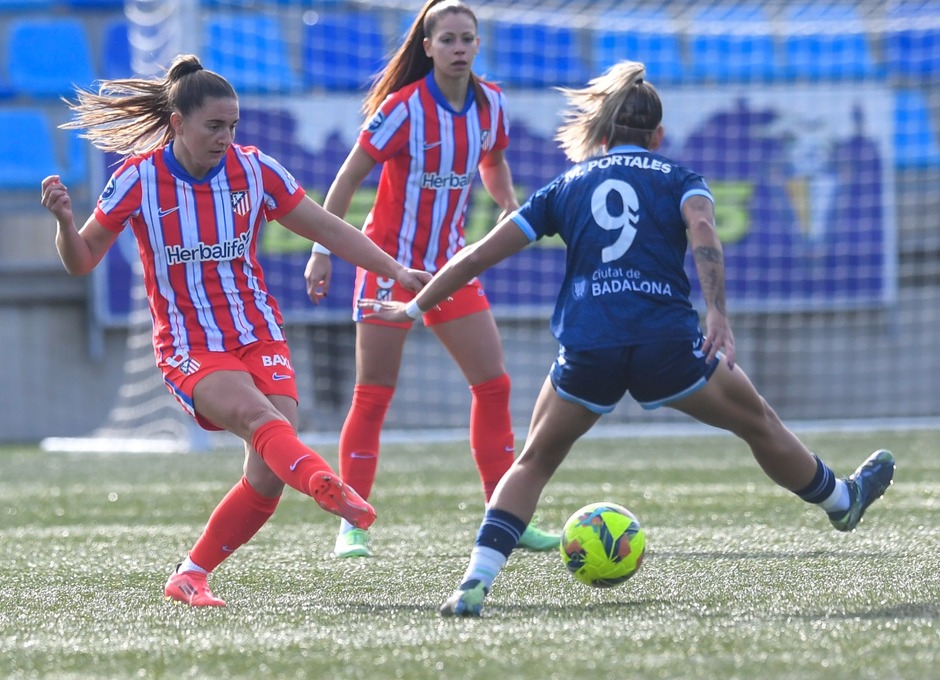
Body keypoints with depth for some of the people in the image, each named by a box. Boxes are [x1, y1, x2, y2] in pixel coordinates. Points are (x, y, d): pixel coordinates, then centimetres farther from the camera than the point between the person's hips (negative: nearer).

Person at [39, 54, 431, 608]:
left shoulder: (254, 169, 0)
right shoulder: (139, 178, -5)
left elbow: (328, 229, 9)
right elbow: (82, 261, 2)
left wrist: (396, 272, 4)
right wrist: (65, 220, -19)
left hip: (259, 336, 4)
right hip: (190, 349, -3)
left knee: (269, 477, -13)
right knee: (257, 416, -34)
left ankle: (190, 577, 5)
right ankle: (330, 488, -64)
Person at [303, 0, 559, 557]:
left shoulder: (491, 103, -1)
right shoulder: (405, 108, -17)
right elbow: (349, 178, -12)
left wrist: (512, 209, 0)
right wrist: (323, 250, -15)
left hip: (450, 262, 6)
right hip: (391, 260, -5)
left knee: (493, 382, 1)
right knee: (374, 393, -4)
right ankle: (352, 526, 1)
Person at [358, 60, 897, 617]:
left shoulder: (567, 186, 20)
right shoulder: (678, 178, 15)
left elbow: (477, 257, 19)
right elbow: (701, 230, -9)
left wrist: (414, 308, 29)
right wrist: (717, 311, -20)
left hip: (587, 351, 1)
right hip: (668, 341, -1)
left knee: (535, 462, 17)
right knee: (760, 423, 23)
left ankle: (475, 584, 0)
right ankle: (842, 502, 42)